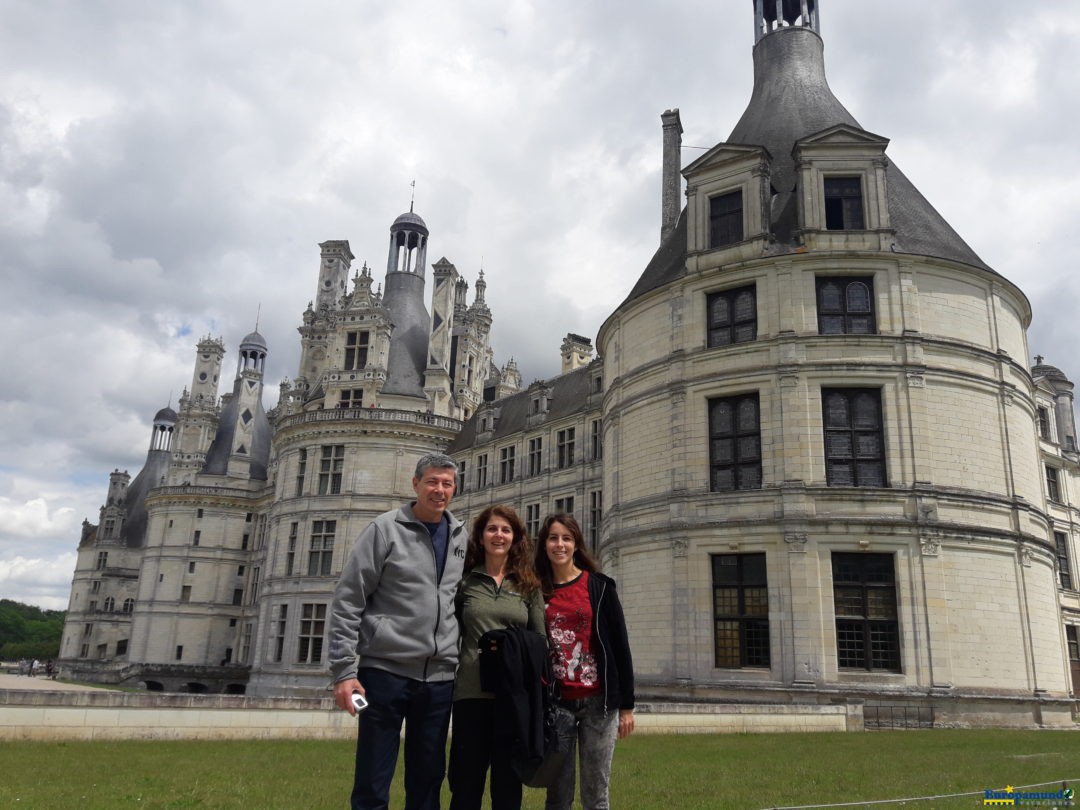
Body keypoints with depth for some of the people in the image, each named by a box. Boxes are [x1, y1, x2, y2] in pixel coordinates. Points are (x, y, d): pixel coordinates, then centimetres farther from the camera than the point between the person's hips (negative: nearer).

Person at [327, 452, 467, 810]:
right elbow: (347, 601, -6)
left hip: (440, 677, 4)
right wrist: (343, 669, -12)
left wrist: (462, 658, 14)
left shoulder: (460, 537, 9)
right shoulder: (385, 529, -5)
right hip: (385, 670, -4)